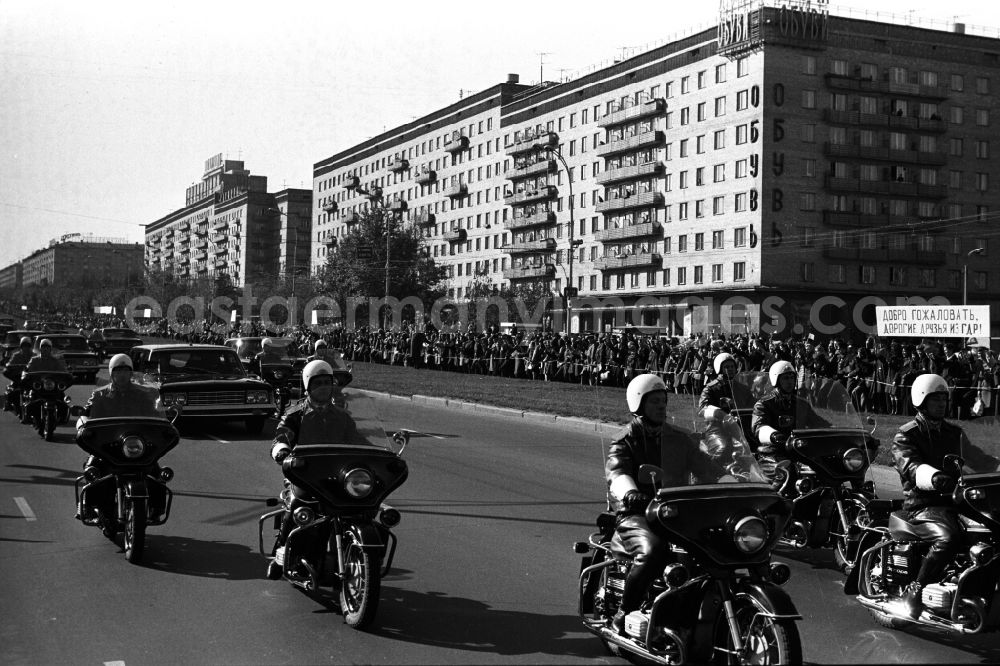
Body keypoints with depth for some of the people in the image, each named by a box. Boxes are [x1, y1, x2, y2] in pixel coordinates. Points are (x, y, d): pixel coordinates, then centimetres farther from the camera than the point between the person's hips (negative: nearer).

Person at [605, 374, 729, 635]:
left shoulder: (678, 440, 19)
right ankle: (624, 614, -18)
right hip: (636, 514, -5)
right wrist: (629, 493, -41)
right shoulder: (625, 441, 2)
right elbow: (616, 473, -17)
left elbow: (705, 466, 10)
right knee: (652, 549, -35)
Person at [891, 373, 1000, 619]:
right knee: (948, 538, -34)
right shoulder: (905, 436, -2)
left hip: (954, 501, 7)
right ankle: (915, 590, -22)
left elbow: (977, 459, 20)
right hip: (923, 505, -6)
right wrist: (936, 478, -40)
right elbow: (912, 468, -20)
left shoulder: (954, 433, 20)